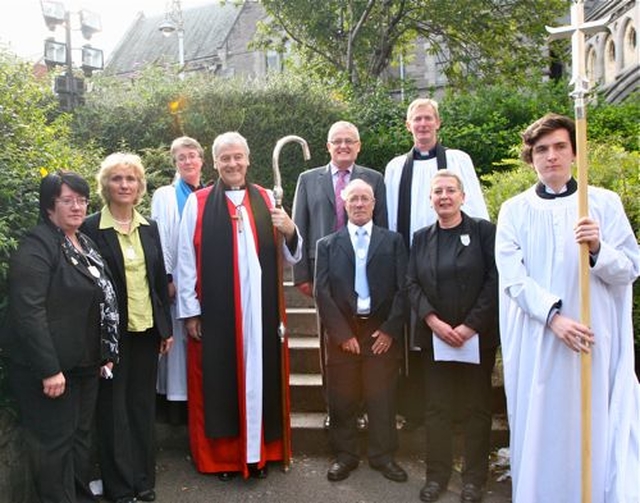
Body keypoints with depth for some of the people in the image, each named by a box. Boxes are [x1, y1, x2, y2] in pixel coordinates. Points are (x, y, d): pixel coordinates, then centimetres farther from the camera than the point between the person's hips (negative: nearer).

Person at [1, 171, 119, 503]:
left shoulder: (84, 243, 12)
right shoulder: (36, 246, -14)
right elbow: (28, 311, -22)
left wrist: (107, 353, 15)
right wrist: (49, 369, -23)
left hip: (86, 363, 8)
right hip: (50, 366, -8)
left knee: (81, 434, 17)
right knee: (54, 439, 5)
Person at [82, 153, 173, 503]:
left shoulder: (149, 227, 8)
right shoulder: (91, 228, -6)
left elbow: (160, 278, 10)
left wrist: (166, 328, 9)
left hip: (147, 329, 4)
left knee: (144, 404, 13)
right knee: (113, 407, 7)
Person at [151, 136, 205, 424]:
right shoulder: (165, 195, 3)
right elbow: (160, 240, -3)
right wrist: (168, 279, -11)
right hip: (178, 280, -3)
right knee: (179, 338, 0)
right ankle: (177, 400, 10)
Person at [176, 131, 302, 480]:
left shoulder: (265, 199, 8)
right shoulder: (198, 203, 0)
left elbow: (291, 256, 9)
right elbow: (185, 261, -3)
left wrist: (289, 232, -12)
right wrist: (190, 311, -6)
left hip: (260, 310, 2)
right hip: (215, 311, -2)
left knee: (259, 377, 9)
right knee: (219, 381, 6)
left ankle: (258, 452, 25)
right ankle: (221, 455, 22)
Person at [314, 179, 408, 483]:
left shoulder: (393, 241, 6)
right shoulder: (327, 245, 7)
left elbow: (402, 287, 0)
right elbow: (322, 292, -1)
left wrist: (390, 330, -9)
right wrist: (342, 333, -8)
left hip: (382, 332, 0)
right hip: (341, 333, 1)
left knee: (382, 398, 7)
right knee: (342, 399, 7)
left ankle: (383, 455, 23)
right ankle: (345, 455, 23)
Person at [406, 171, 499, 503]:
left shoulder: (483, 230, -2)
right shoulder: (421, 238, 8)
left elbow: (494, 281, -8)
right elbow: (411, 284, 3)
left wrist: (470, 326, -14)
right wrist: (433, 320, -11)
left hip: (477, 336, -2)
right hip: (435, 336, 3)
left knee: (476, 408, 8)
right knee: (437, 408, 8)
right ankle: (437, 475, 21)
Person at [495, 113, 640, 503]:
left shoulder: (605, 203, 5)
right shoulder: (514, 210, 5)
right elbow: (513, 277, -5)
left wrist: (598, 249, -18)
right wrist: (553, 315, -18)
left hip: (593, 339, 0)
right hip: (535, 340, 0)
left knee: (592, 426, 3)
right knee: (538, 426, 6)